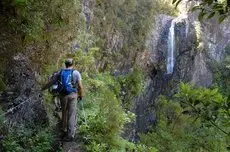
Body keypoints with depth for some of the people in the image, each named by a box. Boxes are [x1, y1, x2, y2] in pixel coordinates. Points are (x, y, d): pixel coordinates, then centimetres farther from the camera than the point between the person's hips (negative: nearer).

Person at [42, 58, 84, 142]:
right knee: (72, 115, -2)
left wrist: (42, 89, 26)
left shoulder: (60, 73, 8)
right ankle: (70, 135, -5)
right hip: (72, 95, -3)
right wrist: (81, 95, 8)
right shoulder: (76, 73, -1)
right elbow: (80, 86, -5)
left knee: (64, 113, 21)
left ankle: (64, 129, 35)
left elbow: (50, 82, 14)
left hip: (63, 95, 3)